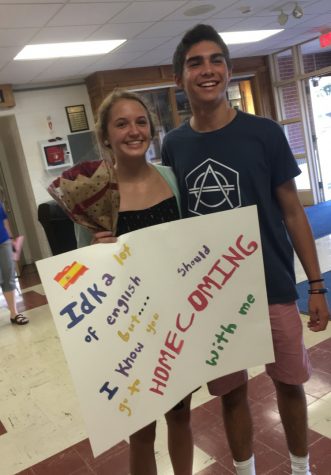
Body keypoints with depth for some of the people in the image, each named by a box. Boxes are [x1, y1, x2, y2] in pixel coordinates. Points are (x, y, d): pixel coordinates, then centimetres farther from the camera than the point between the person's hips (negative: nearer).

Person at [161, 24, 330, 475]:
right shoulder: (173, 146, 0)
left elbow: (292, 213, -2)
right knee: (231, 392, 15)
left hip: (273, 288, -1)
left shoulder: (264, 133, -6)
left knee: (289, 383, 15)